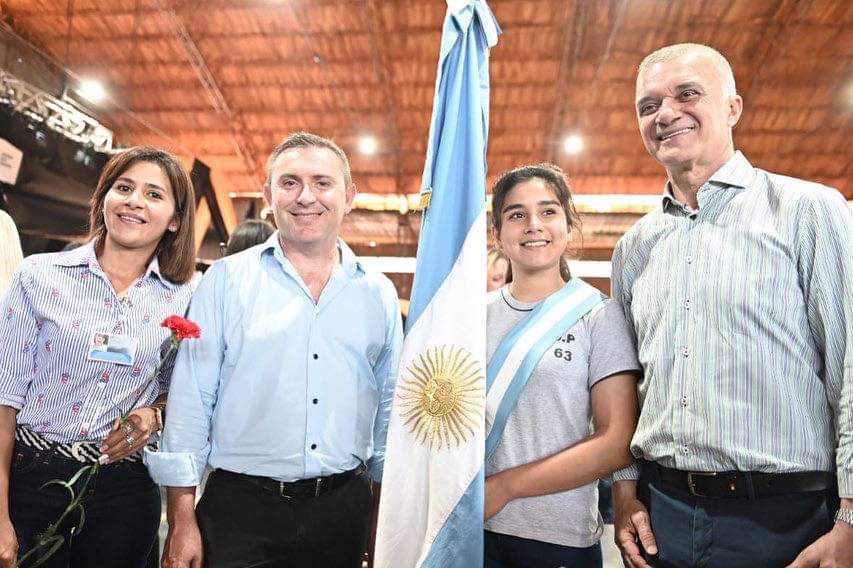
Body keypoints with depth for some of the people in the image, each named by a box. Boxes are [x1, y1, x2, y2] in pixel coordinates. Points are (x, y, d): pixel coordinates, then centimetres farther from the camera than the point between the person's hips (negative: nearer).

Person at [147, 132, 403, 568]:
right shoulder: (226, 280, -3)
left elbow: (389, 406, 9)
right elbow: (191, 401, -4)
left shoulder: (379, 294, 3)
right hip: (240, 510, -2)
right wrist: (182, 521, -5)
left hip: (343, 511, 3)